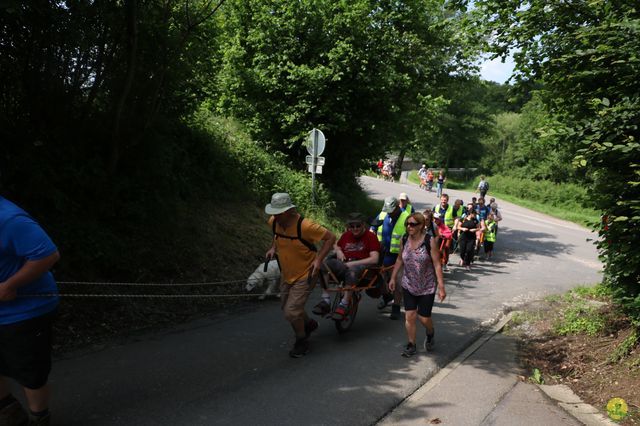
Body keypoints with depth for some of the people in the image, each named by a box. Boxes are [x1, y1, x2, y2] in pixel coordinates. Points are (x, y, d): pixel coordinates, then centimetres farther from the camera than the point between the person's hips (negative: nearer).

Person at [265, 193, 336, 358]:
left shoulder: (304, 226, -30)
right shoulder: (274, 222, -10)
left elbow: (331, 238, -20)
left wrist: (318, 259, -26)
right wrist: (273, 248, 0)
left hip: (305, 275, -7)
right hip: (286, 274, 7)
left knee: (291, 312, -12)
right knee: (287, 308, 20)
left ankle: (302, 342, 16)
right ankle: (309, 324, 49)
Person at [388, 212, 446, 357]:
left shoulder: (429, 241, -16)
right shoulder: (404, 240, -3)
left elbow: (437, 264, -15)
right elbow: (400, 260, 10)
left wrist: (441, 287, -17)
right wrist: (393, 277, 9)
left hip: (427, 287, -3)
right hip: (408, 285, 3)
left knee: (424, 317, 3)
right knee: (409, 316, 1)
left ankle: (430, 334, 37)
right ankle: (411, 345, 16)